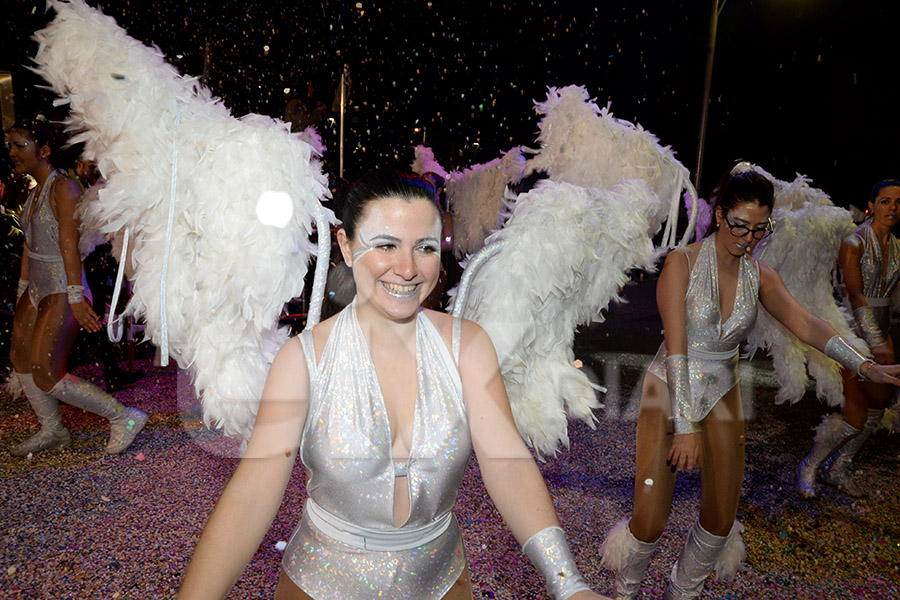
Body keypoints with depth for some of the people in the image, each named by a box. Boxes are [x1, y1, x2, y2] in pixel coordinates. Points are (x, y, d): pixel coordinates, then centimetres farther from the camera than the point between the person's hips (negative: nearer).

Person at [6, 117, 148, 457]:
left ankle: (123, 417, 0)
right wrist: (22, 288, 19)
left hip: (62, 293, -9)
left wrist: (75, 296, -25)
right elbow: (30, 244, 17)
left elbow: (69, 244, -22)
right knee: (19, 357, 16)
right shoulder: (35, 192, 13)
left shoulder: (63, 188, -14)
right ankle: (52, 431, 30)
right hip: (37, 289, 10)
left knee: (46, 375, -9)